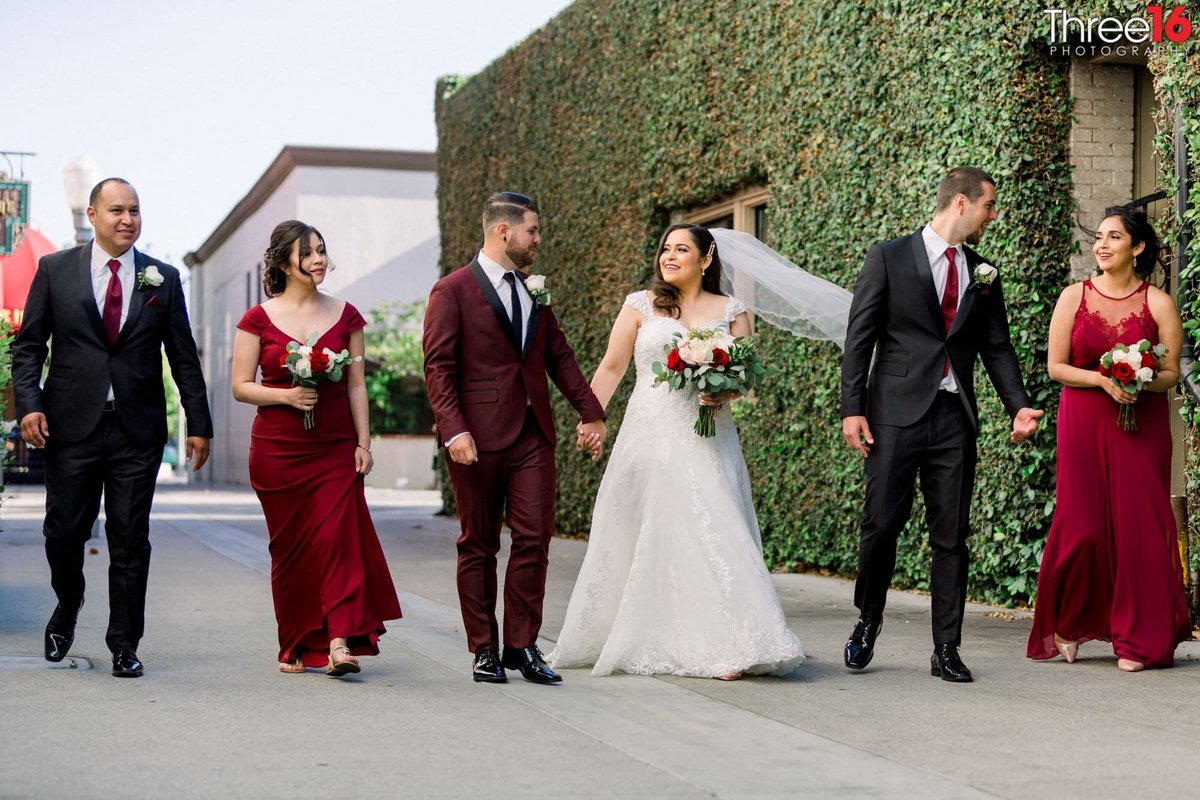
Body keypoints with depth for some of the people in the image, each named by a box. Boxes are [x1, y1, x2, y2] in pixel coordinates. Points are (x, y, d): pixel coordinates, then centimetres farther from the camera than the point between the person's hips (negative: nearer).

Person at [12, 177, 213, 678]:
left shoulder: (163, 279, 8)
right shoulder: (55, 270, 6)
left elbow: (184, 356, 9)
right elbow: (28, 346, 6)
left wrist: (198, 425, 5)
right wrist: (29, 405, -9)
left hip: (138, 432, 0)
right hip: (72, 428, 0)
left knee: (130, 541, 2)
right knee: (63, 532, 3)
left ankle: (124, 645, 12)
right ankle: (67, 608, 33)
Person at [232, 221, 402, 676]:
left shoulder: (345, 316, 7)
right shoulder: (259, 319, 2)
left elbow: (356, 385, 8)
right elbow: (241, 386, 1)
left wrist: (364, 443, 2)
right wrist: (286, 395, -15)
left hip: (335, 446, 1)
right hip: (277, 448, 0)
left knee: (337, 536, -13)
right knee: (291, 547, 4)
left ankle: (340, 643, -18)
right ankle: (297, 646, 16)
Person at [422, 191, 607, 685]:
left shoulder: (534, 291, 15)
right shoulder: (452, 291, -5)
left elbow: (559, 356, 20)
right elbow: (438, 367, -10)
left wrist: (591, 412, 16)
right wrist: (454, 430, -20)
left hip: (533, 435, 5)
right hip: (478, 438, -5)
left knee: (535, 538, -1)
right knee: (479, 544, 4)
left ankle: (521, 645, 8)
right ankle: (484, 649, 12)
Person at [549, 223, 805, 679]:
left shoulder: (730, 311, 9)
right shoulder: (641, 305, 7)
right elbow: (612, 368, 5)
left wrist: (724, 393, -13)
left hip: (707, 441, 0)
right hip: (650, 437, 0)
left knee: (713, 535, -9)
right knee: (641, 539, 4)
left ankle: (726, 646, -9)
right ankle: (642, 641, 18)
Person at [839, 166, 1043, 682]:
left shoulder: (984, 275, 13)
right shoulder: (889, 258, 1)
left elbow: (997, 348, 13)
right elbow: (859, 338, -1)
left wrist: (1019, 406, -3)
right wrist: (852, 408, -9)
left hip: (955, 419, 4)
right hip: (896, 413, -4)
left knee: (952, 535, 3)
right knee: (882, 523, -3)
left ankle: (946, 650, 9)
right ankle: (867, 623, 20)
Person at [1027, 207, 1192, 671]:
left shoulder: (1159, 304, 2)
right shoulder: (1074, 297, 4)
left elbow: (1171, 374, 3)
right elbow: (1056, 366, 2)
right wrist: (1103, 380, -13)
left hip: (1142, 427, 0)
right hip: (1083, 424, 1)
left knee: (1138, 525, -3)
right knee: (1081, 525, -3)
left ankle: (1137, 641, 8)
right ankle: (1069, 625, 18)